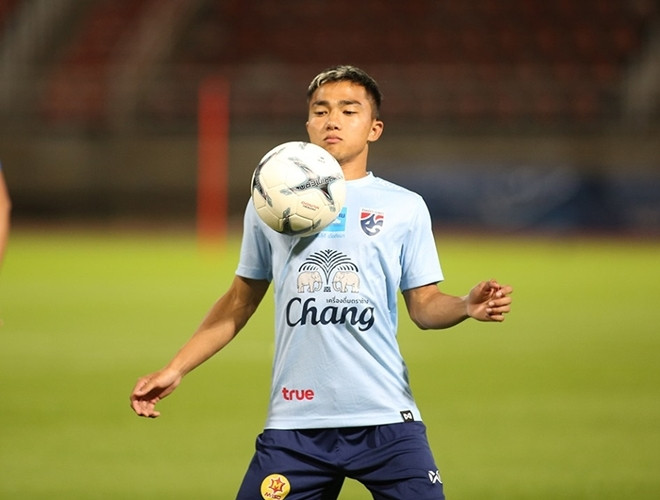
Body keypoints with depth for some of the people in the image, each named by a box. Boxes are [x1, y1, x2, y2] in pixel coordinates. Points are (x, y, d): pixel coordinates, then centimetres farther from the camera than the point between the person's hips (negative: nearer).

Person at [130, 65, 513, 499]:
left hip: (385, 420, -1)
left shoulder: (405, 207, 8)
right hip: (294, 425, 1)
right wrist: (175, 370, 14)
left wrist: (469, 306, -11)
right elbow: (239, 303, 19)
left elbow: (425, 306, 10)